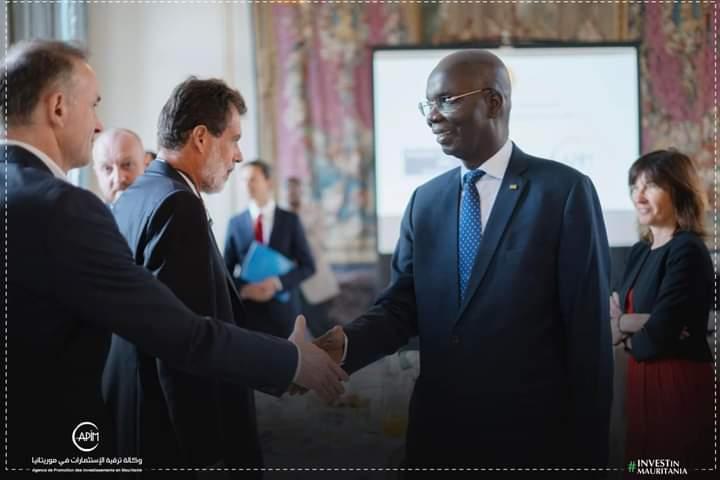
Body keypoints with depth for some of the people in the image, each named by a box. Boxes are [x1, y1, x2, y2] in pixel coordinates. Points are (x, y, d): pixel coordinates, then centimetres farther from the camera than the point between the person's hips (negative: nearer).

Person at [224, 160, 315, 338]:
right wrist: (244, 289, -11)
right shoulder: (235, 223, 6)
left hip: (283, 308, 0)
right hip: (248, 309, 1)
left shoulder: (290, 220, 4)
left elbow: (308, 266, 2)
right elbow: (226, 269, 9)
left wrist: (278, 283, -13)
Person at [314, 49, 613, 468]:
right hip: (438, 429, 4)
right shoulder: (425, 200, 8)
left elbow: (588, 328, -9)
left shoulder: (565, 190, -8)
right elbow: (402, 304, 4)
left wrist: (588, 447, -8)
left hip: (532, 431, -4)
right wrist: (346, 343, -16)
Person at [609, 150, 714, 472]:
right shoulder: (639, 251, 10)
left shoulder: (687, 251, -16)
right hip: (642, 382, 8)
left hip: (681, 386, -8)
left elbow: (657, 338, -21)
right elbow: (616, 319, 5)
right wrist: (635, 322, -16)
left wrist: (627, 333, -2)